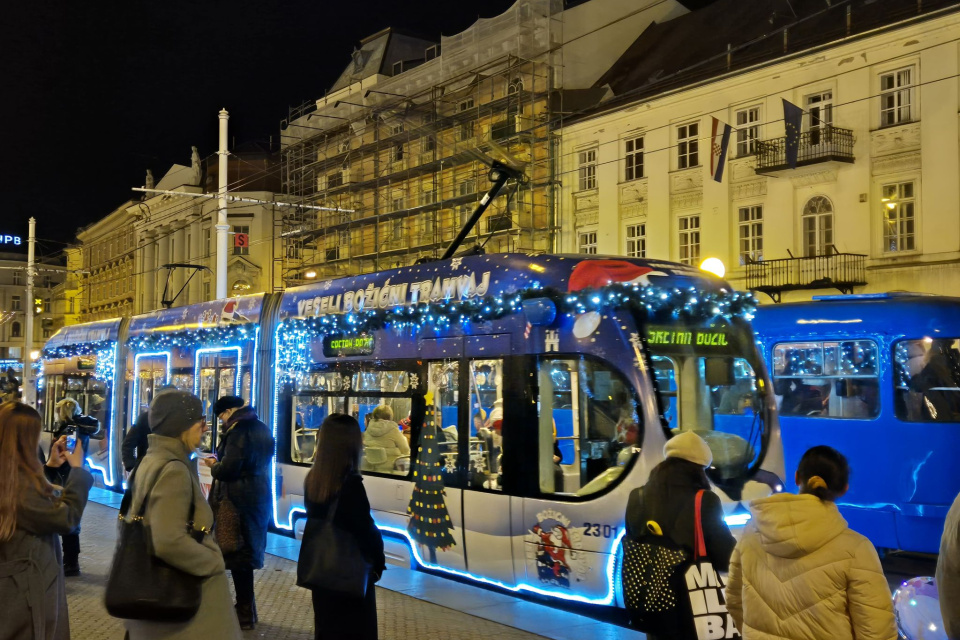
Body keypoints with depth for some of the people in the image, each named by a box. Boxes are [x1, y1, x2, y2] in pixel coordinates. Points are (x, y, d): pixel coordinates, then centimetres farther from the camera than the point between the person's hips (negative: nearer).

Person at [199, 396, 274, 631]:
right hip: (257, 498, 9)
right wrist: (221, 462, 15)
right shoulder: (261, 430, 12)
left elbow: (228, 469, -23)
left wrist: (213, 465, -3)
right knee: (246, 554, 17)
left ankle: (244, 614, 6)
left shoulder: (238, 431, -18)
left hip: (238, 501, -9)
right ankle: (246, 610, 25)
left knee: (237, 554, 0)